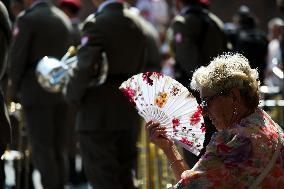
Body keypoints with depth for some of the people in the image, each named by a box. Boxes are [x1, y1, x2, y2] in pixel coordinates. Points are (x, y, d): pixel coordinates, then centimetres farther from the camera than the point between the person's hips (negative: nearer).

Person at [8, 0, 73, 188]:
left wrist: (15, 90, 2)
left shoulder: (27, 19, -10)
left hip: (37, 93, -6)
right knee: (59, 150, 11)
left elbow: (17, 59, -10)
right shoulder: (64, 19, 9)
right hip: (61, 93, 6)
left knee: (42, 150, -4)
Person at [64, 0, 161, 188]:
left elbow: (84, 69, -21)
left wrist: (72, 94, -5)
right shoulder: (141, 24, 7)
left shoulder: (97, 23, -15)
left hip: (99, 116, -7)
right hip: (130, 116, 7)